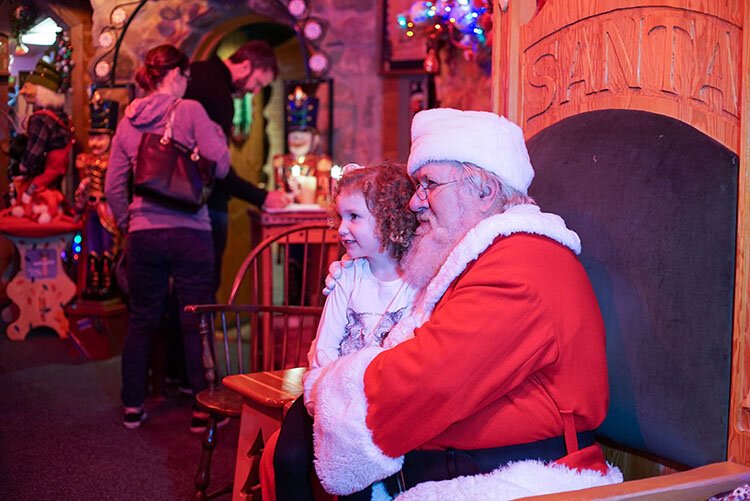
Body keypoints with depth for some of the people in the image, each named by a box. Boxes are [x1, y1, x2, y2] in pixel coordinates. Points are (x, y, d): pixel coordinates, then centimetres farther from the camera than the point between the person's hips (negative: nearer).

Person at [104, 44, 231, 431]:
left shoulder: (128, 121, 7)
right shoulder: (190, 111, -6)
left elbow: (113, 186, 9)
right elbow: (220, 166, -9)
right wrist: (216, 133, 9)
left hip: (143, 234, 4)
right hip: (189, 232, -4)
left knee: (141, 320, 14)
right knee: (196, 322, 4)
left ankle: (133, 407, 21)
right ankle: (203, 409, 10)